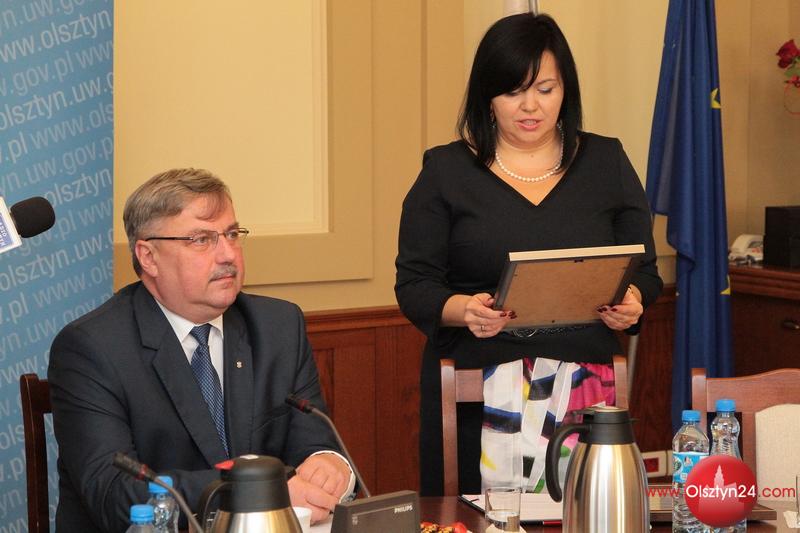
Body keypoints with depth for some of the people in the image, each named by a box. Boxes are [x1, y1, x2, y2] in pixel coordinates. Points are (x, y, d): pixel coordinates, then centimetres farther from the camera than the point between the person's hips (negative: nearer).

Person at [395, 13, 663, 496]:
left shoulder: (606, 163, 10)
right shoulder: (446, 171, 5)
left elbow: (644, 270, 12)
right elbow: (415, 284, 1)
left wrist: (632, 302, -10)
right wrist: (462, 309, -18)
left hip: (585, 387, 2)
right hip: (474, 395, -1)